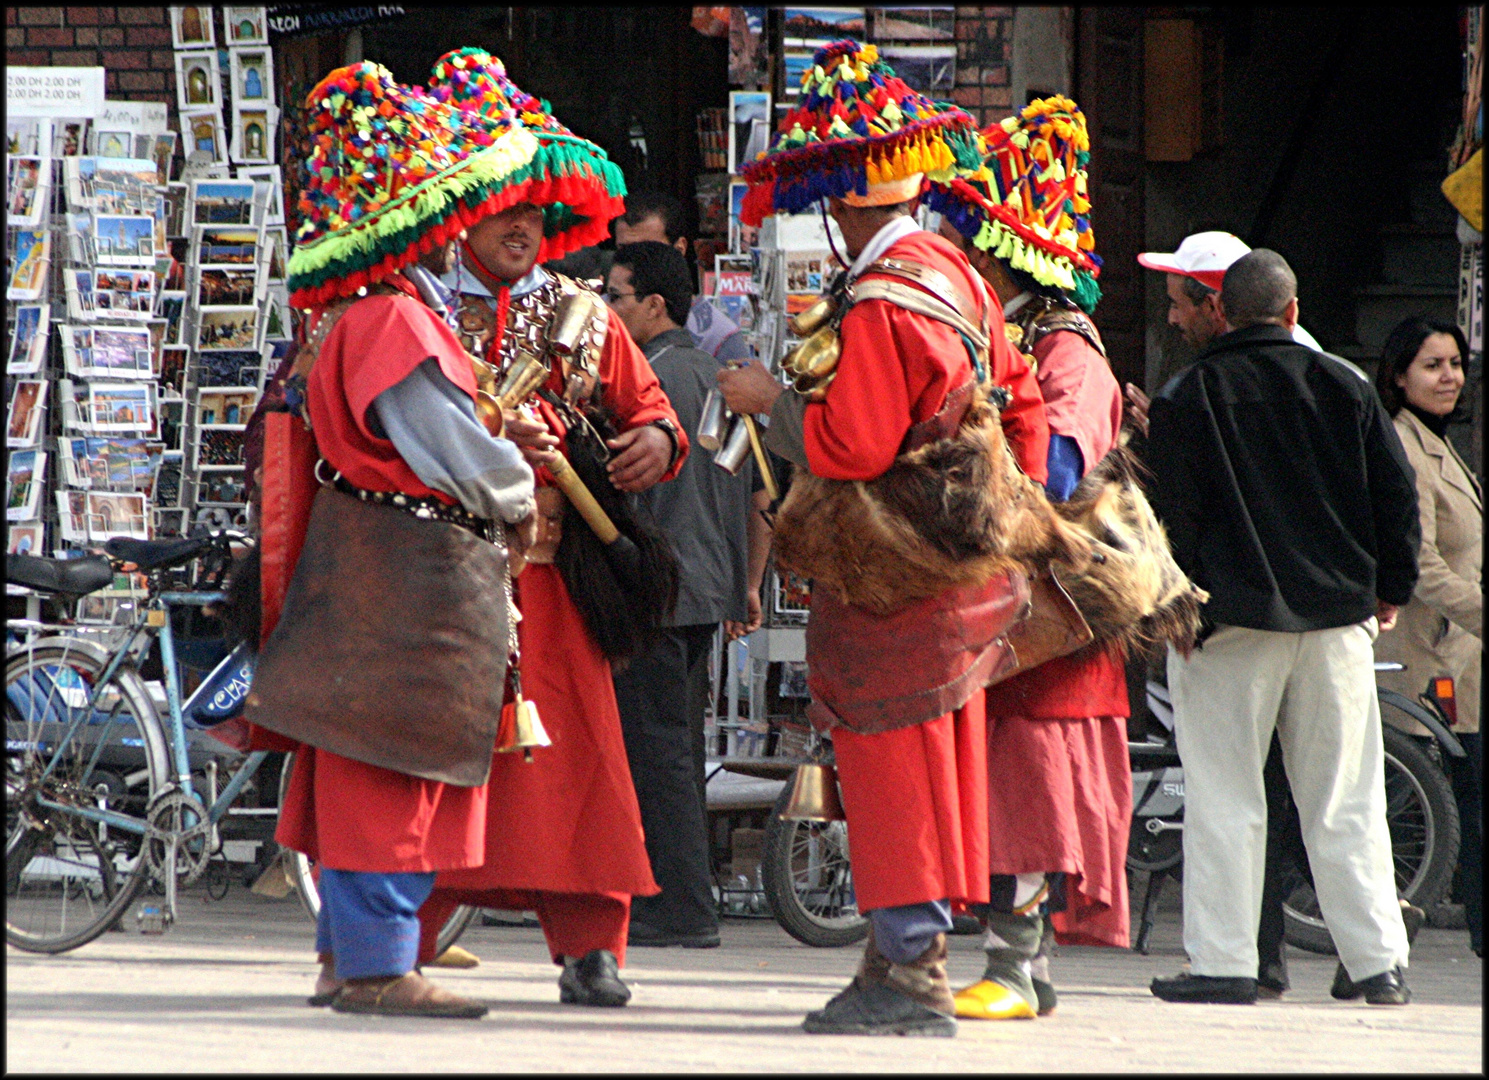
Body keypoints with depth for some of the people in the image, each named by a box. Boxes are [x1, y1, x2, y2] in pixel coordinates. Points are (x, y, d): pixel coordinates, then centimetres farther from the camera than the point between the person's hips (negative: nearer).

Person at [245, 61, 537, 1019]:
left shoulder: (361, 314, 13)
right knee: (389, 775, -6)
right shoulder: (392, 323, -20)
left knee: (372, 780, 14)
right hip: (407, 578, -10)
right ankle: (376, 963, -4)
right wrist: (521, 492, -1)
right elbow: (465, 460, -20)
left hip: (376, 572, 10)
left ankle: (351, 951, 19)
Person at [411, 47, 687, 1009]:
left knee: (578, 753, -1)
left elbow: (646, 405, 16)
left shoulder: (583, 316, 16)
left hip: (553, 576, 3)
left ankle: (589, 947, 4)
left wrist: (656, 439, -8)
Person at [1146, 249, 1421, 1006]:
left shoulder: (1187, 398, -4)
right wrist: (1391, 589, 19)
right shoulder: (1344, 389, 6)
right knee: (1345, 801, 7)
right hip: (1337, 618, 3)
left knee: (1224, 800, 1)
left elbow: (1173, 512, -8)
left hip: (1231, 619, -3)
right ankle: (1378, 963, 5)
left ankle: (1222, 961, -3)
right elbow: (1396, 491, 9)